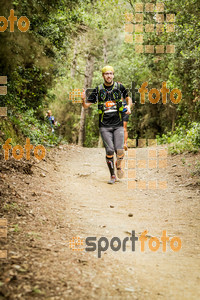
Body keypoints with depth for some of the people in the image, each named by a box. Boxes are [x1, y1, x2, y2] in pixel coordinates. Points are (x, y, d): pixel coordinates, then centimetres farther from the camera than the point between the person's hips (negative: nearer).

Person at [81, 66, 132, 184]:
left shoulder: (119, 87, 5)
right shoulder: (98, 90, 4)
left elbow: (128, 98, 22)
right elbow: (87, 105, 6)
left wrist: (128, 107, 1)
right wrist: (83, 100, -16)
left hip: (118, 125, 0)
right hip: (104, 126, 0)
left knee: (119, 150, -11)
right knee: (109, 151, -7)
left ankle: (119, 166, 21)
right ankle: (112, 175, 8)